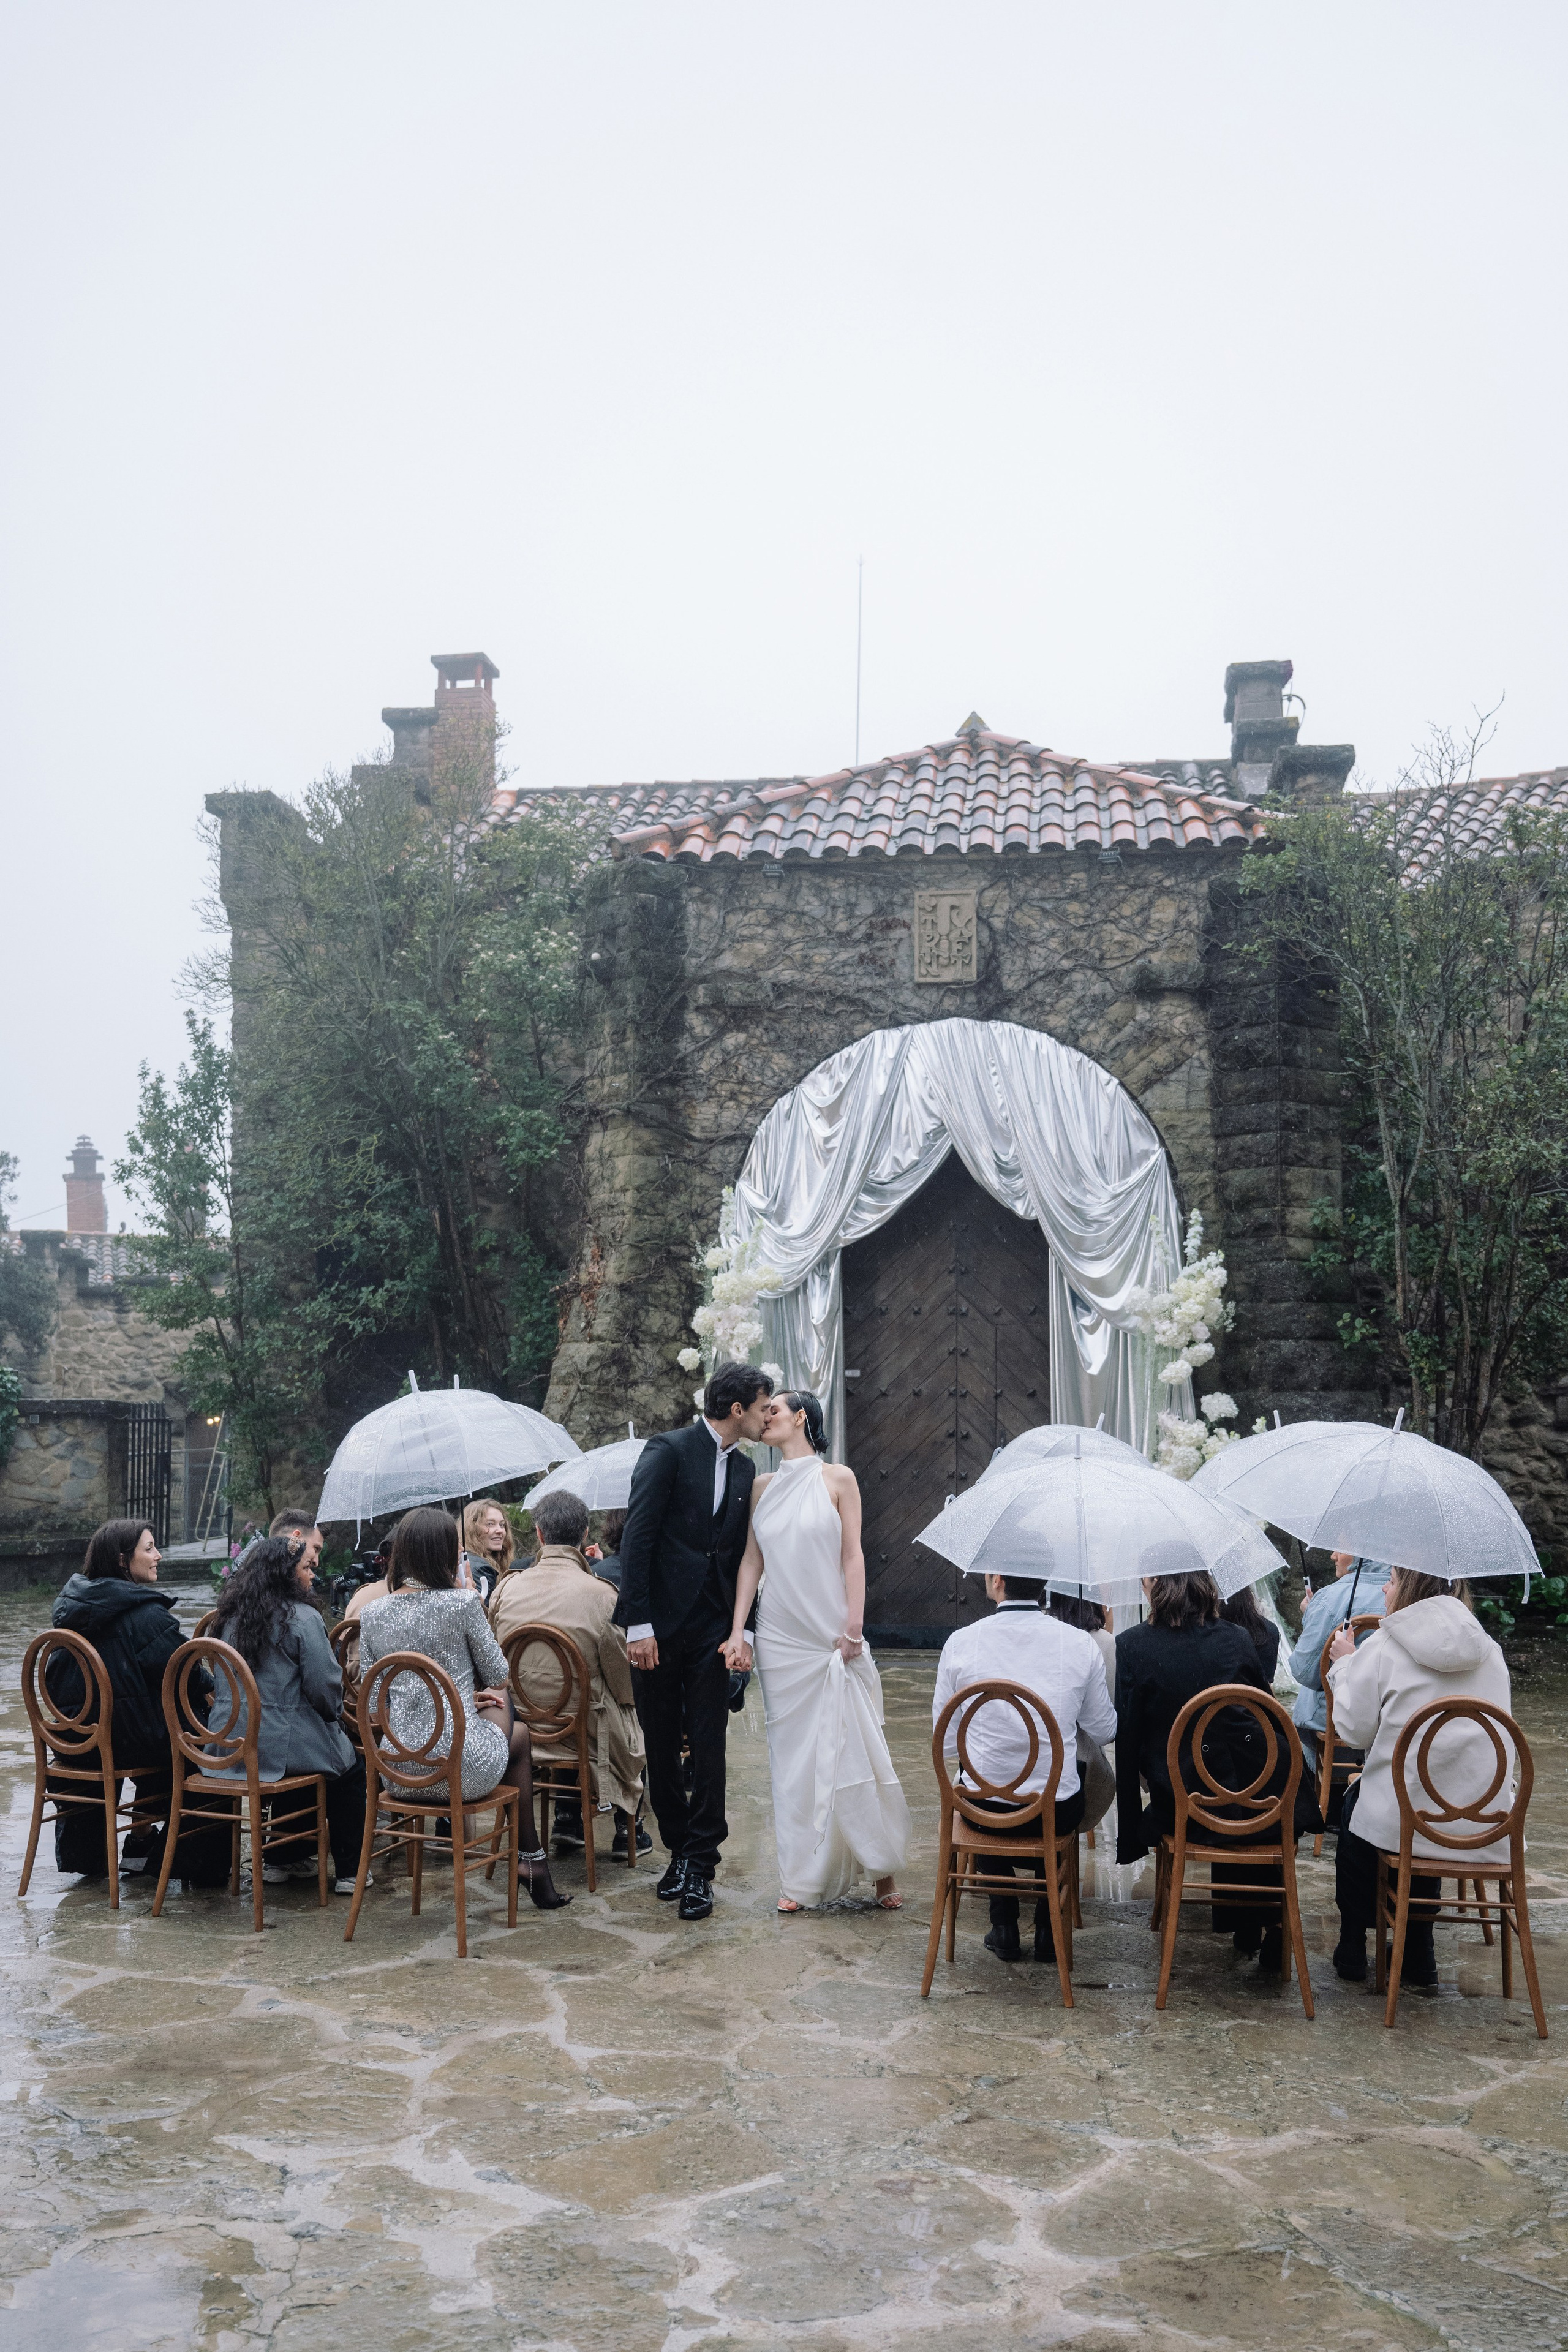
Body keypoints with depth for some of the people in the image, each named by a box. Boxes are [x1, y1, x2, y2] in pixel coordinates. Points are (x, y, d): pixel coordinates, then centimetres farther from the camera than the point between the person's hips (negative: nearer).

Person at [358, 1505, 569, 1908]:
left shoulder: (371, 1615, 1)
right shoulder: (462, 1603, -12)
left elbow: (373, 1703, 9)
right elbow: (499, 1677, 1)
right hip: (463, 1769, -4)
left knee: (497, 1704, 32)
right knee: (519, 1735, 31)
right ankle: (533, 1859, 36)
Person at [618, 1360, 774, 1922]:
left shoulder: (743, 1469, 10)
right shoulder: (669, 1451, -9)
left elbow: (739, 1552, 13)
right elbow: (637, 1538, -13)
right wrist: (638, 1625, -17)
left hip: (711, 1627, 4)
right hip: (660, 1622, -4)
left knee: (708, 1747, 0)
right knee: (661, 1747, 8)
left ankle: (699, 1865, 6)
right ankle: (680, 1850, 23)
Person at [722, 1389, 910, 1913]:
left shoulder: (837, 1479, 0)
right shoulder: (763, 1487, 10)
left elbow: (852, 1556, -3)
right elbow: (751, 1560, 9)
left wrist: (854, 1628, -9)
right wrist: (737, 1631, 2)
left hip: (834, 1639, -3)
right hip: (781, 1639, 3)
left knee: (853, 1748, -2)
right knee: (793, 1755, 4)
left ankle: (881, 1869, 10)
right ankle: (803, 1878, 11)